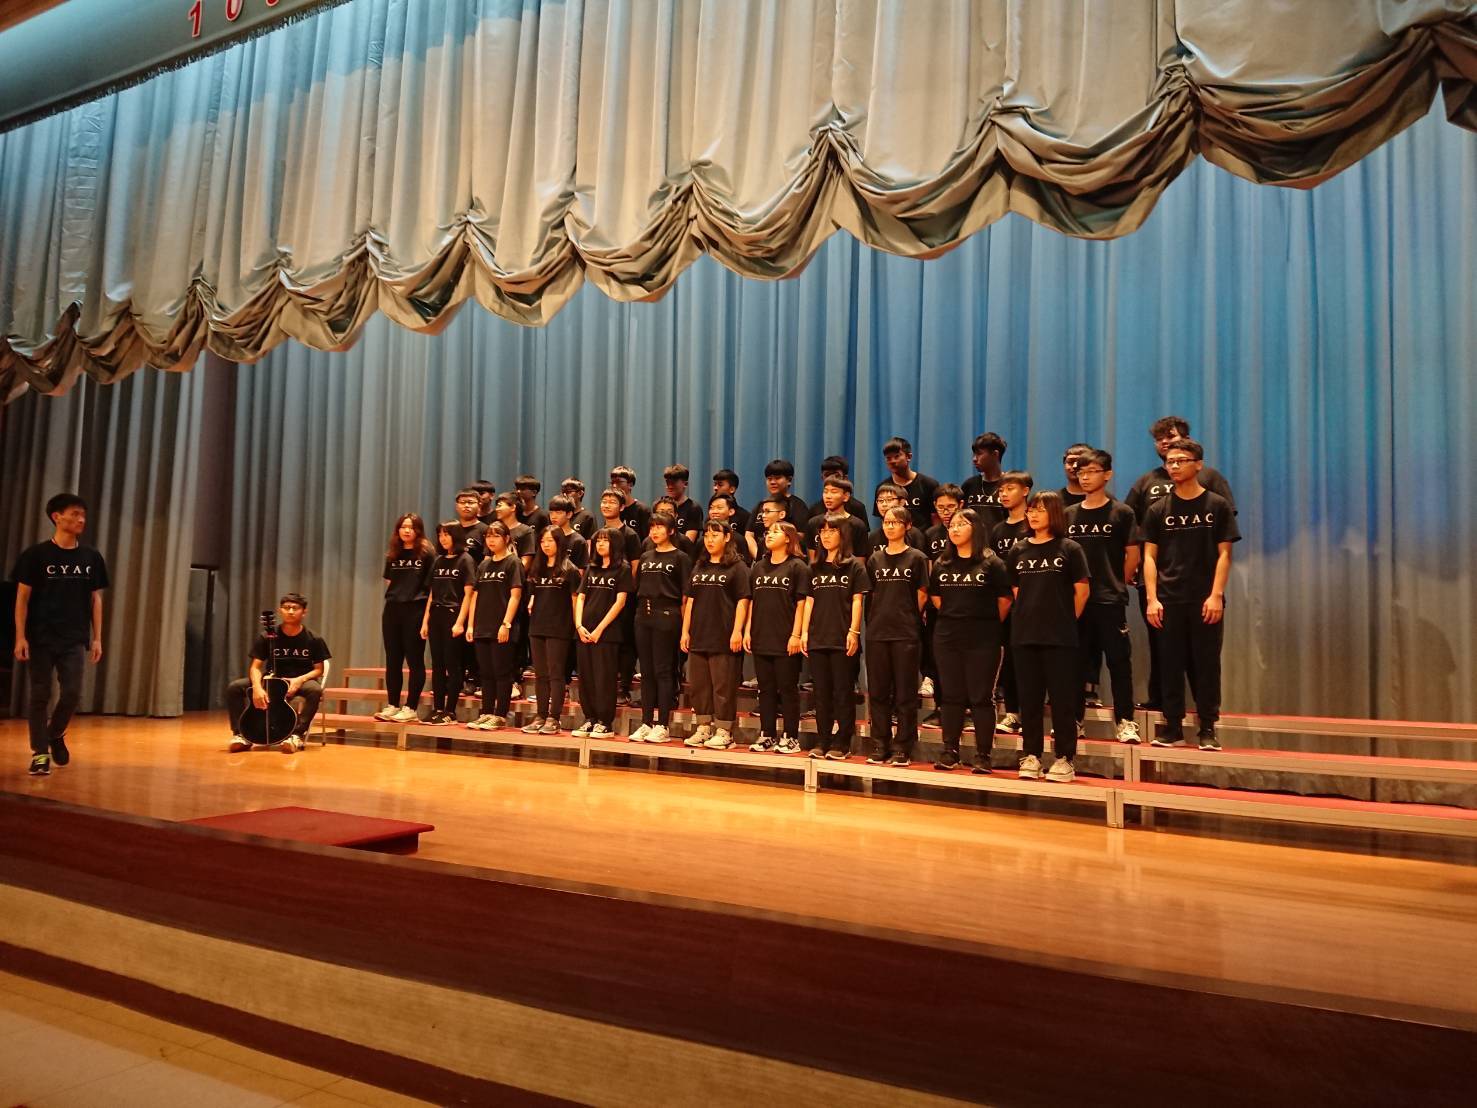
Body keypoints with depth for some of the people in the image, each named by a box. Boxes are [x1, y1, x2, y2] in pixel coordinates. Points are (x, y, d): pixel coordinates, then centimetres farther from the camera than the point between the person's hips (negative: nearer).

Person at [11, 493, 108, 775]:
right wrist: (20, 637, -9)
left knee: (72, 693, -2)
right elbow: (22, 598, -2)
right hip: (41, 638, -2)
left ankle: (56, 734, 26)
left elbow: (96, 599, 8)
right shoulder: (35, 555, -3)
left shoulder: (91, 557, 5)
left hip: (74, 640, 2)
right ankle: (40, 753, 11)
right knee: (39, 695, 2)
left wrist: (97, 638, 5)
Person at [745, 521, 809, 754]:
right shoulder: (759, 566, 14)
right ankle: (767, 735, 18)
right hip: (761, 639, 6)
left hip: (786, 641, -5)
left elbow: (801, 604, -7)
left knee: (788, 689, 1)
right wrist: (747, 631, 8)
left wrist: (796, 635, -14)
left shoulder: (798, 567, -3)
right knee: (765, 689, 10)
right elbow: (752, 601, 15)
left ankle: (790, 737, 9)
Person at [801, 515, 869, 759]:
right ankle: (822, 741, 15)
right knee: (821, 692, 9)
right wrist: (804, 632, 6)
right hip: (818, 638, 5)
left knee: (843, 692, 1)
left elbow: (857, 601, -4)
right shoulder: (816, 568, 14)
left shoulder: (855, 565, 1)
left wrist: (854, 632, -12)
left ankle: (842, 743, 7)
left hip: (844, 639, -5)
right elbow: (810, 601, 13)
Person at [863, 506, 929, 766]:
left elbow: (922, 595, 2)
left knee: (905, 693, 1)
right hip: (877, 632, 4)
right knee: (878, 692, 7)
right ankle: (880, 746, 16)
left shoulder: (917, 557, 0)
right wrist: (881, 617, 5)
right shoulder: (875, 558, 10)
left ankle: (902, 748, 8)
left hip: (905, 634, -3)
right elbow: (870, 594, 14)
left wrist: (907, 617, 4)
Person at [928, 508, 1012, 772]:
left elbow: (1004, 600, -3)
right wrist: (954, 619, 13)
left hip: (982, 641, -4)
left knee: (981, 697, 0)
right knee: (950, 696, 8)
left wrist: (988, 624, 6)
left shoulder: (991, 562, -4)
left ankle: (983, 755, 8)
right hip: (947, 639, 4)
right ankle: (949, 751, 15)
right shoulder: (941, 564, 8)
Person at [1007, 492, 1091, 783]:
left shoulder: (1069, 549, -2)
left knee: (1062, 699, 1)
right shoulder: (1018, 550, 8)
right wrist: (1030, 615, 8)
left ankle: (1064, 759, 9)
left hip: (1060, 638, -3)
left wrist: (1066, 620, 5)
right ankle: (1030, 757, 15)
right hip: (1024, 635, 3)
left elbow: (1082, 590, 0)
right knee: (1029, 699, 7)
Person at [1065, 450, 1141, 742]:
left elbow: (1132, 556, 1)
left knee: (1118, 660, -2)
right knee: (1077, 660, 8)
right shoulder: (1069, 515, 10)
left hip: (1110, 601, -3)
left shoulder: (1121, 512, 1)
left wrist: (1116, 585, 3)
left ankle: (1124, 721, 5)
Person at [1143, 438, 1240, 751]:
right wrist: (1152, 598, -4)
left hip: (1205, 601, -2)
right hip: (1169, 601, 2)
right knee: (1170, 666, 5)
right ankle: (1173, 728, 12)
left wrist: (1216, 595, -10)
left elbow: (1224, 554, -1)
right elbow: (1149, 556, 5)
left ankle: (1208, 729, 11)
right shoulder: (1158, 510, 8)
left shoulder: (1217, 505, 3)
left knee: (1207, 666, 2)